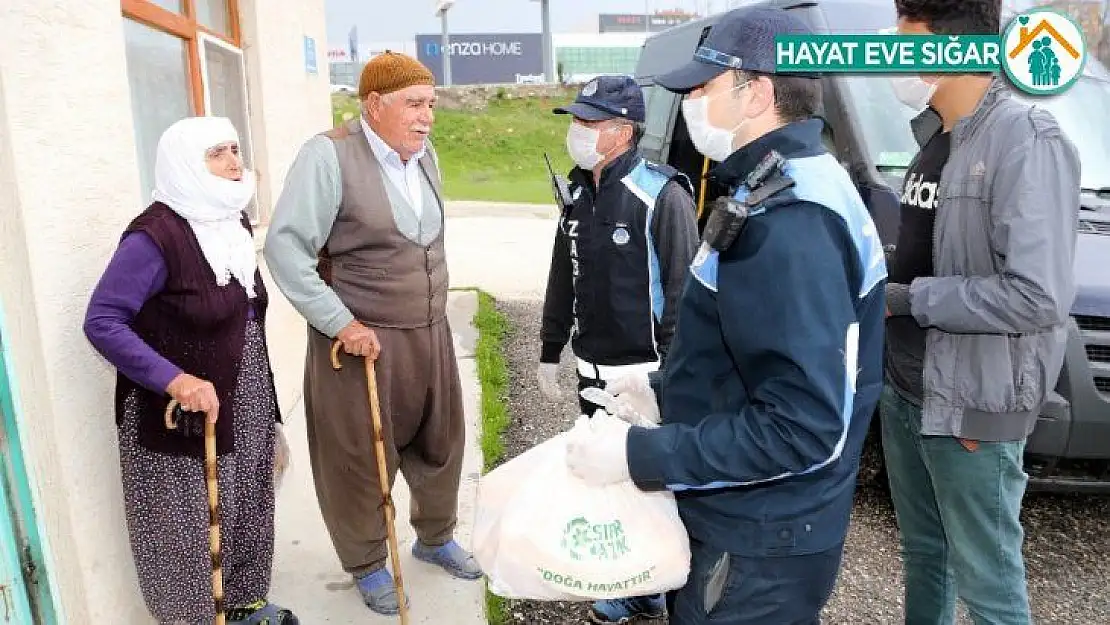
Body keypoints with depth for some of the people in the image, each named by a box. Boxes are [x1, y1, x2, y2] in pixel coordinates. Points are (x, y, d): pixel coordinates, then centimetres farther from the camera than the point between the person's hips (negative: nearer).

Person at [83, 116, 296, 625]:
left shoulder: (232, 222, 5)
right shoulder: (155, 235, -20)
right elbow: (101, 322, -21)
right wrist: (175, 380, -30)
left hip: (243, 407, 8)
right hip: (182, 417, -7)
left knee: (243, 513, 21)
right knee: (191, 528, 8)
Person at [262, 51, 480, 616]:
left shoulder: (424, 155, 6)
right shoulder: (330, 155, -16)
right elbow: (285, 245, -18)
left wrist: (430, 308, 17)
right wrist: (341, 322, -20)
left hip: (429, 333, 7)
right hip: (361, 339, -6)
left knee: (440, 442, 19)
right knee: (361, 459, 10)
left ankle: (435, 537, 43)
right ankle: (368, 564, 33)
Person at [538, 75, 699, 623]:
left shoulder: (663, 197, -16)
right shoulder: (579, 194, 7)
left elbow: (683, 291, -17)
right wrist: (551, 351, 17)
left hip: (647, 373, -7)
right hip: (592, 371, 8)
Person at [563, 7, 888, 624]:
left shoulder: (791, 222, -28)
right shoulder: (784, 187, 7)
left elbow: (803, 426, -30)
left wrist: (640, 455, -26)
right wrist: (665, 389, 9)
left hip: (759, 542, -9)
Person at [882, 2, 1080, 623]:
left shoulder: (1027, 140, -17)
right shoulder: (934, 138, 10)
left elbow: (1037, 296, -25)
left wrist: (906, 298, -17)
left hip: (972, 408, -8)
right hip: (906, 392, 8)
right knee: (924, 554, 23)